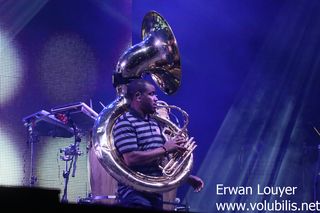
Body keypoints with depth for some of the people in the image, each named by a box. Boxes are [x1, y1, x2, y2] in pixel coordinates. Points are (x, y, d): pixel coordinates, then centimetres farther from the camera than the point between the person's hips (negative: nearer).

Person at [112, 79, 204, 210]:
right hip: (135, 195, -8)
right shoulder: (124, 123, -11)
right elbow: (131, 159, -23)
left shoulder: (154, 123, 16)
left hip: (155, 194, 8)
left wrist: (187, 177, 11)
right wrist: (165, 149, -16)